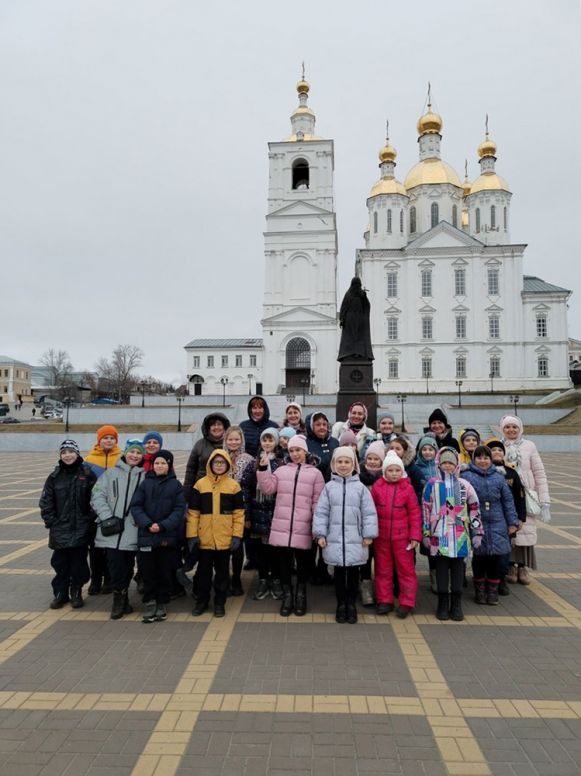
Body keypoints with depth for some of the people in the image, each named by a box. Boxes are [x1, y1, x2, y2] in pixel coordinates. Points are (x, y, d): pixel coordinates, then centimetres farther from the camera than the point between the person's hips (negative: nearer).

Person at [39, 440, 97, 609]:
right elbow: (45, 501, 5)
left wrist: (90, 519, -7)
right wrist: (50, 521, -2)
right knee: (60, 561, 7)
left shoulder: (87, 474, -4)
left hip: (81, 528, -2)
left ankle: (76, 593, 19)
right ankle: (60, 593, 21)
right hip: (60, 528, 2)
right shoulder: (55, 476, 3)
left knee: (79, 561, 5)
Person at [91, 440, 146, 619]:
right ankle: (120, 597, 13)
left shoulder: (146, 477, 6)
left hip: (132, 531, 1)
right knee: (116, 565, -5)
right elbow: (98, 496, 1)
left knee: (128, 566, 9)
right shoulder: (111, 473, 6)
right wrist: (107, 517, -9)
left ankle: (120, 598, 28)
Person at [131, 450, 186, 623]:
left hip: (168, 536, -1)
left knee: (165, 572, 6)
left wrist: (163, 525, -16)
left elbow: (179, 509, -4)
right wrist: (148, 524, -15)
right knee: (148, 571, 3)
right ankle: (149, 603, 16)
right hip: (146, 536, 1)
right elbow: (135, 506, 0)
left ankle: (161, 605, 20)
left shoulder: (176, 485, 2)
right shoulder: (145, 483, 5)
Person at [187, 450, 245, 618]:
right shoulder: (200, 484, 1)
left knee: (222, 571, 11)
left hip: (225, 538, 0)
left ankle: (220, 602, 23)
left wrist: (237, 535, -6)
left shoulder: (233, 485, 1)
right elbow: (193, 512, 0)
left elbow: (238, 513, 0)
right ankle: (202, 601, 27)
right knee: (204, 570, 12)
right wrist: (192, 535, -5)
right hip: (204, 538, 0)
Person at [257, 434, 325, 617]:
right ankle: (287, 595, 23)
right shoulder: (281, 470, 10)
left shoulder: (315, 473, 4)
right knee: (284, 561, 9)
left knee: (302, 561, 8)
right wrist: (263, 469, -8)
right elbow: (268, 489, 1)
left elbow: (318, 502, 2)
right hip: (282, 527, 2)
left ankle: (300, 596, 24)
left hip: (303, 528, -2)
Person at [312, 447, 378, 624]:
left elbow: (369, 513, -1)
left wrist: (368, 535, -4)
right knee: (339, 571, 11)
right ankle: (341, 604, 24)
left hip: (355, 539, 0)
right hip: (334, 538, 0)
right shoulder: (329, 487, 0)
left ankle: (351, 604, 25)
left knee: (353, 571, 10)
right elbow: (321, 512, 1)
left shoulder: (360, 487, -1)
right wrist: (320, 534, -2)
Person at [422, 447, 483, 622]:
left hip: (460, 535, 1)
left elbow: (474, 508, 8)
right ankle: (443, 605, 16)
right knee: (442, 568, 5)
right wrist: (425, 534, 3)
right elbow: (425, 510, 4)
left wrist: (477, 532, 5)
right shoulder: (432, 484, 3)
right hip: (439, 535, -1)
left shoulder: (464, 485, 5)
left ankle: (456, 605, 17)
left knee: (458, 568, 6)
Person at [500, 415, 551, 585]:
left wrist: (544, 500, -1)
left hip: (526, 496, 0)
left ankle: (523, 567, 15)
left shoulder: (529, 446, 2)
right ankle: (511, 566, 17)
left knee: (526, 531, 0)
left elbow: (539, 474, 2)